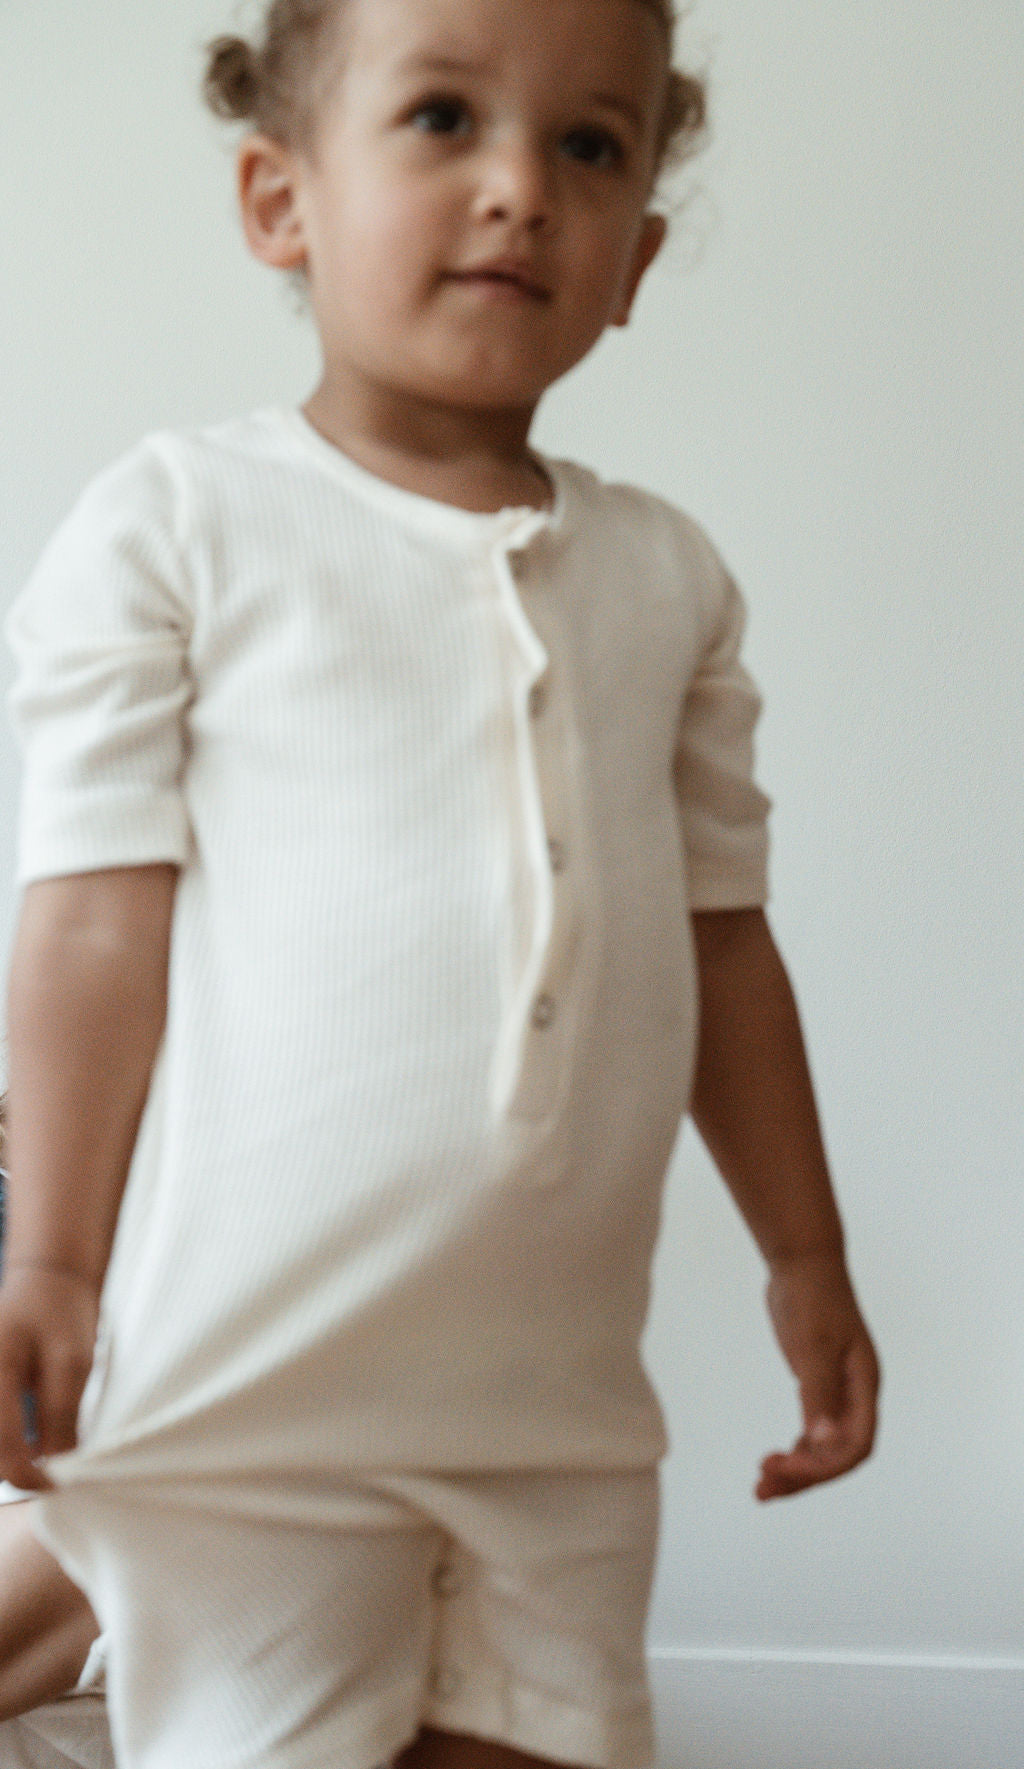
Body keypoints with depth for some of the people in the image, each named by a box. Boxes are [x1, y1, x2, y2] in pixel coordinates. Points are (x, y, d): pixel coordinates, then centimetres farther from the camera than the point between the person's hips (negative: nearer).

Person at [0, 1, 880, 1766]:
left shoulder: (667, 577, 11)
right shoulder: (177, 522, -3)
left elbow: (718, 934, 15)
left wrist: (805, 1254, 16)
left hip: (562, 1396, 5)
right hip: (247, 1374, -4)